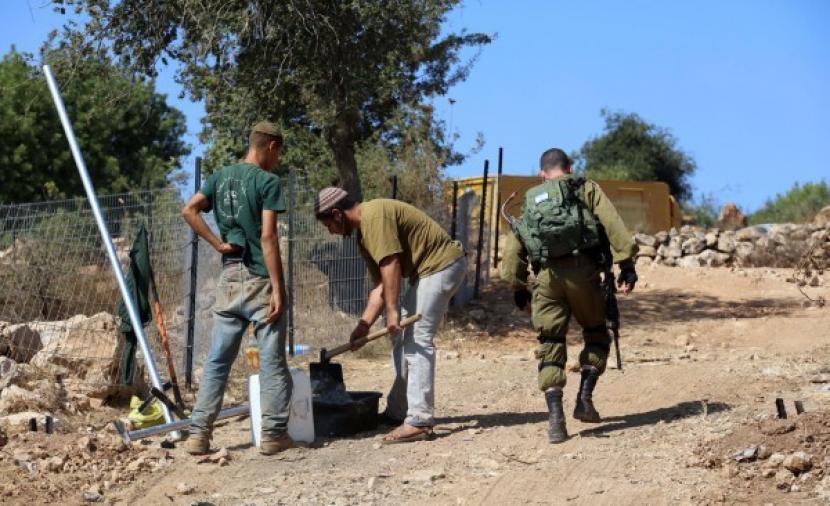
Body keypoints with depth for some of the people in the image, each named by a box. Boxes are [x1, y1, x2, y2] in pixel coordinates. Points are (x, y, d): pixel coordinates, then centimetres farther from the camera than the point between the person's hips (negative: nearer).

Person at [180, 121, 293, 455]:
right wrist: (277, 289, -15)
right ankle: (273, 435, 4)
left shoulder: (220, 177, 11)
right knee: (272, 361, 2)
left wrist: (217, 243, 2)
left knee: (217, 361, 9)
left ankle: (198, 435, 8)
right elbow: (267, 236, -15)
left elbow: (189, 210, -1)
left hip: (229, 279, 6)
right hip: (260, 280, -5)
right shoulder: (268, 181, -7)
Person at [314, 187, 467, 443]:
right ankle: (397, 411, 23)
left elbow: (390, 264, -23)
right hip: (428, 269, 11)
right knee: (402, 337, 15)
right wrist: (363, 325, 9)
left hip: (443, 263, -11)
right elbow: (380, 285, 14)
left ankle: (419, 421, -15)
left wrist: (392, 311, -21)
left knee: (417, 339, -14)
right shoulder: (363, 233, 15)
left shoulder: (374, 214, -16)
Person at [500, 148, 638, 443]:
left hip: (547, 276, 2)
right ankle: (584, 399, 4)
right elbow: (613, 225, -3)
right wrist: (626, 265, -5)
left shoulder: (531, 201, 22)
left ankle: (555, 419, -5)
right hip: (582, 271, -2)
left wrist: (518, 287, 25)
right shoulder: (587, 189, 12)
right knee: (596, 334, 18)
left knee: (550, 345, 6)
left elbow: (513, 249, 18)